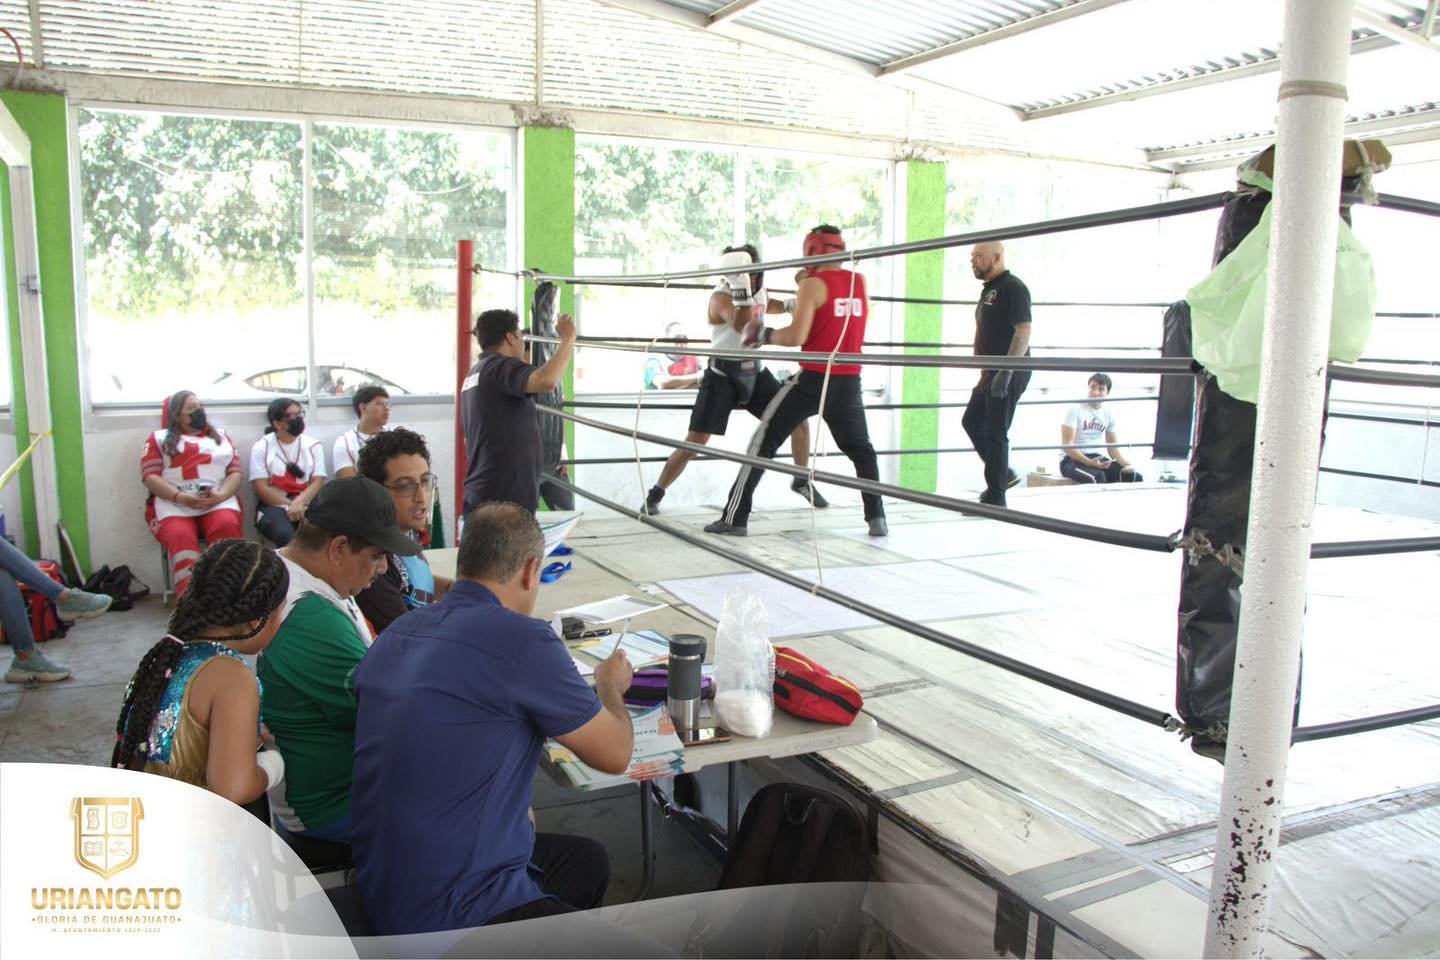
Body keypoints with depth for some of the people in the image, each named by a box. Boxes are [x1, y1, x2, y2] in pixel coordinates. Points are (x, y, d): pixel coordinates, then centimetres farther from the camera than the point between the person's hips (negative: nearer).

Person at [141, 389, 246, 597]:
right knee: (180, 537, -33)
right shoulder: (159, 438, 19)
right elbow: (150, 476, 6)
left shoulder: (221, 435, 24)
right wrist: (180, 497, -12)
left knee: (227, 526, -34)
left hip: (218, 501, 1)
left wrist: (220, 495, -8)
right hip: (173, 504, -1)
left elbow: (235, 472, 14)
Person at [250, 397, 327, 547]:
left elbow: (317, 482, -1)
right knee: (286, 535, -35)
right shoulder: (261, 447, 4)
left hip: (306, 503, 2)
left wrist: (299, 503, -21)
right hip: (274, 505, -2)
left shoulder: (313, 445, 10)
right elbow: (262, 488, -4)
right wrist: (290, 506, -18)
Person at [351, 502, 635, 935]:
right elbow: (615, 754, -8)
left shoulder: (397, 632, 4)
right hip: (455, 914, -9)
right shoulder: (523, 640, -19)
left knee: (587, 860, 26)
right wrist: (611, 687, 12)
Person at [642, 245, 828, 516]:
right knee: (695, 442, -10)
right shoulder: (721, 297, -22)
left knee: (798, 421, 2)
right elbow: (741, 325, -41)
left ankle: (802, 481, 25)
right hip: (723, 376, -6)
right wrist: (740, 285, -50)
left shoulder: (759, 288, 1)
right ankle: (655, 494, 7)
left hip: (755, 373, 6)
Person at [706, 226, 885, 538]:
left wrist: (765, 334, 1)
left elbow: (796, 336, -16)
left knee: (764, 442, 3)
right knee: (861, 450, 21)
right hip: (848, 383, 5)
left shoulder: (813, 284, -6)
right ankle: (876, 518, 11)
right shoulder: (860, 282, 9)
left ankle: (734, 518, 1)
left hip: (813, 380, -4)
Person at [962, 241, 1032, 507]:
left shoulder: (1013, 287, -13)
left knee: (995, 432, -6)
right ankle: (1004, 474, 27)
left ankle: (995, 497, 2)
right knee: (971, 421, 16)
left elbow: (1023, 332, -21)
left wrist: (1006, 372, -27)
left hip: (1009, 374, -10)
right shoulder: (988, 289, 16)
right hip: (991, 373, 10)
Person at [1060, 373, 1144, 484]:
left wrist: (1126, 463, -10)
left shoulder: (1109, 415, 7)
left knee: (1134, 477, -14)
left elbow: (1113, 447, 11)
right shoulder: (1075, 410, -9)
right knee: (1098, 477, -37)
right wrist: (1089, 463, -27)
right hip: (1072, 459, -6)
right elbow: (1067, 444, -15)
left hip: (1097, 458, 6)